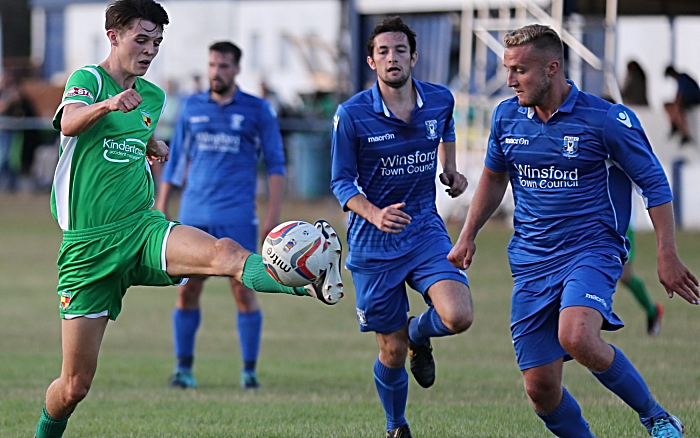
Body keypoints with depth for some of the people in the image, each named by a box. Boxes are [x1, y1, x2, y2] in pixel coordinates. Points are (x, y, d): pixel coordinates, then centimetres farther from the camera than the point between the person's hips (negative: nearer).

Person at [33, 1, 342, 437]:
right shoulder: (88, 78, -5)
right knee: (75, 385, -3)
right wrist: (108, 103, -49)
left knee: (225, 252, -30)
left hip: (141, 227, 4)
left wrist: (152, 146, 15)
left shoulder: (153, 96, 16)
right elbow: (70, 122, -29)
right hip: (89, 244, -4)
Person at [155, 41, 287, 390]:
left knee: (243, 292, -5)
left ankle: (249, 370, 3)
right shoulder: (191, 108, 11)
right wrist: (161, 209, 12)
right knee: (186, 292, -1)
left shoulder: (257, 110, 3)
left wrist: (273, 214, -5)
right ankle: (183, 367, 8)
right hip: (193, 215, 2)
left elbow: (275, 164, 3)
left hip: (237, 217, -2)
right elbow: (175, 161, 17)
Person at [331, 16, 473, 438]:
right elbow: (342, 182, -6)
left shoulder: (440, 100, -2)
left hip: (426, 232, 2)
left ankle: (419, 333, 16)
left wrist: (450, 170, 8)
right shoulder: (352, 114, -12)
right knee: (392, 352, 2)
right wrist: (375, 215, -23)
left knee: (458, 317, -22)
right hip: (373, 245, -2)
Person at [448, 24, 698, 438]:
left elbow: (655, 183, -3)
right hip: (531, 261, 5)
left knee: (576, 338, -33)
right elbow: (494, 177, 23)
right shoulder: (507, 117, 5)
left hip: (593, 250, -5)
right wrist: (468, 237, 18)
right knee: (541, 388, -2)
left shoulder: (606, 119, -10)